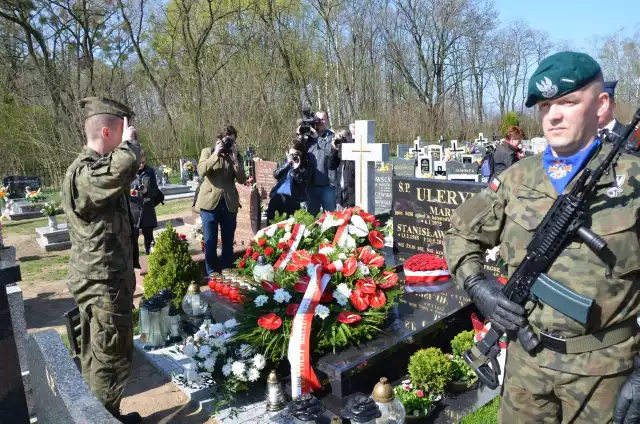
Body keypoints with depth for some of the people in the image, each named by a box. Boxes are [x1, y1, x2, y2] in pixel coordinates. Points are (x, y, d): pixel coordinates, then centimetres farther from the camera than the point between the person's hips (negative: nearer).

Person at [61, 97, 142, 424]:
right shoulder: (83, 173, -24)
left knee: (97, 353, 21)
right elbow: (126, 165, -44)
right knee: (112, 356, 3)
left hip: (100, 279, 11)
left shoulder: (91, 168, 11)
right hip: (103, 283, -11)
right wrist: (129, 142, -24)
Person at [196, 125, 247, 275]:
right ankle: (212, 274, 15)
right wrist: (216, 154, -16)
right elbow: (201, 171, -14)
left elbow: (242, 180, -3)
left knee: (228, 242, 10)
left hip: (229, 204, 2)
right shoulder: (208, 152, 4)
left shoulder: (237, 156, 9)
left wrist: (235, 158, -10)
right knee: (210, 242, 3)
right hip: (210, 202, -2)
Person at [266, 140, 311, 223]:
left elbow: (303, 183, -12)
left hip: (292, 200, -5)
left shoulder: (305, 166, 0)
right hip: (277, 197, 5)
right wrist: (287, 164, -7)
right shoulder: (287, 162, 15)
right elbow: (276, 175, 3)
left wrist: (296, 168, -17)